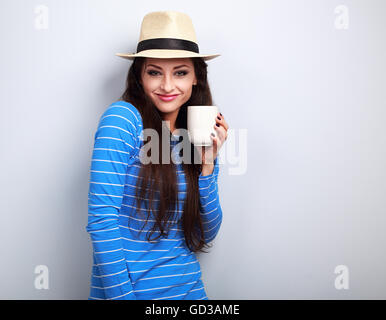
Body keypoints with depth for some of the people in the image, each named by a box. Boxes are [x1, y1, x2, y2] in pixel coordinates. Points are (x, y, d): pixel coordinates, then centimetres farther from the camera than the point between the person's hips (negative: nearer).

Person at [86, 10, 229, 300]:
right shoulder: (122, 118, -13)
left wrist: (207, 164, -8)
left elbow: (205, 236, 2)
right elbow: (101, 220, -18)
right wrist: (122, 295, -18)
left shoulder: (196, 135, 2)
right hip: (124, 288, -5)